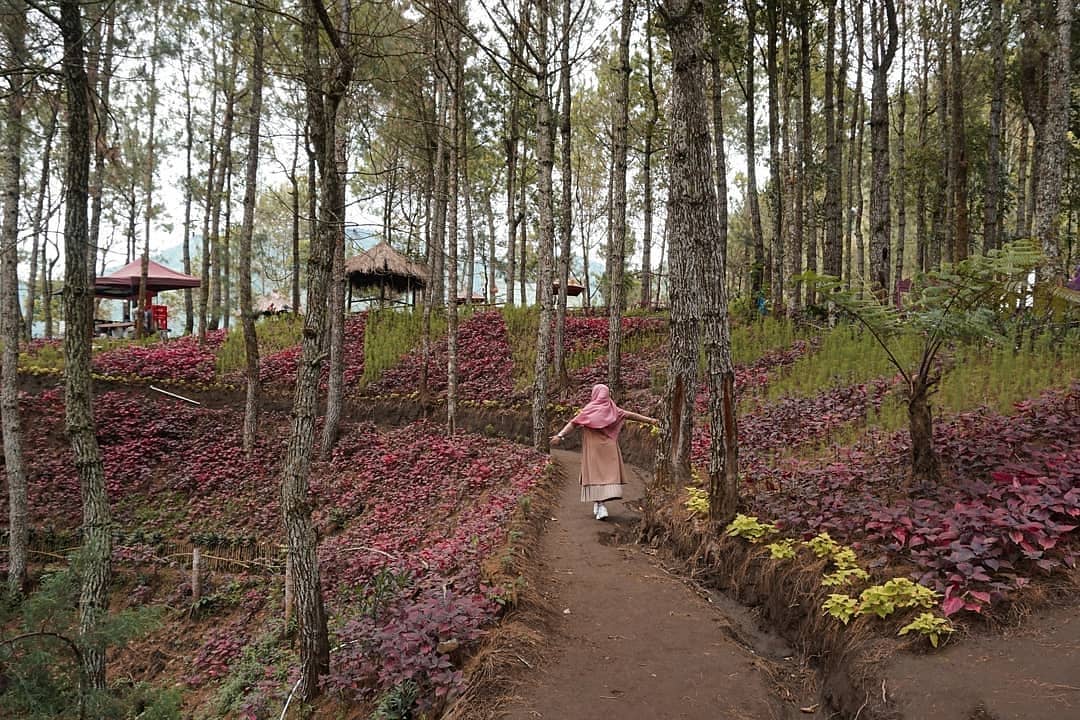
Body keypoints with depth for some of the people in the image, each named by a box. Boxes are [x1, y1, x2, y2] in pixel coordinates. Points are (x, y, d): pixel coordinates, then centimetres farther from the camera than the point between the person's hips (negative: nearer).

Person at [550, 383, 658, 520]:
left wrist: (560, 435, -21)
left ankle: (600, 506, -10)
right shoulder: (613, 409, 4)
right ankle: (598, 505, 8)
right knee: (609, 473, 9)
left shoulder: (589, 409, -5)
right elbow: (631, 415, 11)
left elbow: (573, 423, -14)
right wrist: (650, 420, 19)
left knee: (596, 475, 2)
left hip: (593, 448, -2)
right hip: (609, 448, 2)